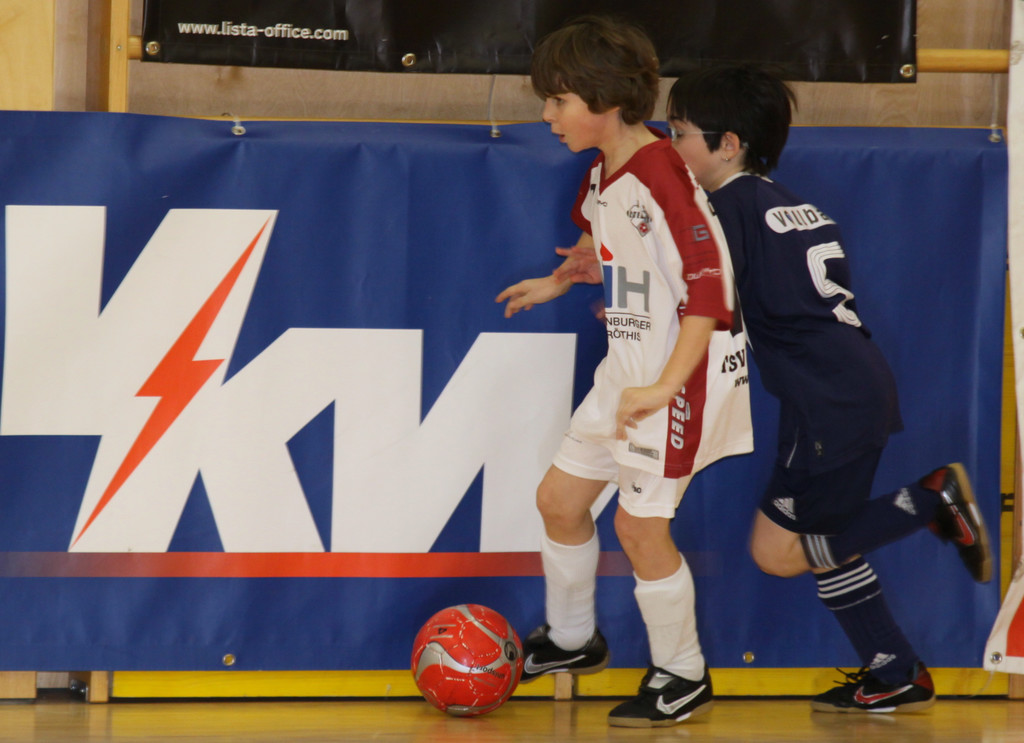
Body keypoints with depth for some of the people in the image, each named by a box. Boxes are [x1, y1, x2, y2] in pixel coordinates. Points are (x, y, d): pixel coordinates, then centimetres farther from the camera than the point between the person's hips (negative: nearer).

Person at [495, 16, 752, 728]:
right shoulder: (604, 171, 6)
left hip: (681, 373, -10)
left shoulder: (664, 178, -23)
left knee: (640, 524, -3)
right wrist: (560, 280, 19)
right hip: (627, 369, 10)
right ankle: (572, 639, 35)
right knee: (559, 496, 15)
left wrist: (665, 386, -29)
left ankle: (683, 676, 14)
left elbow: (710, 290, -26)